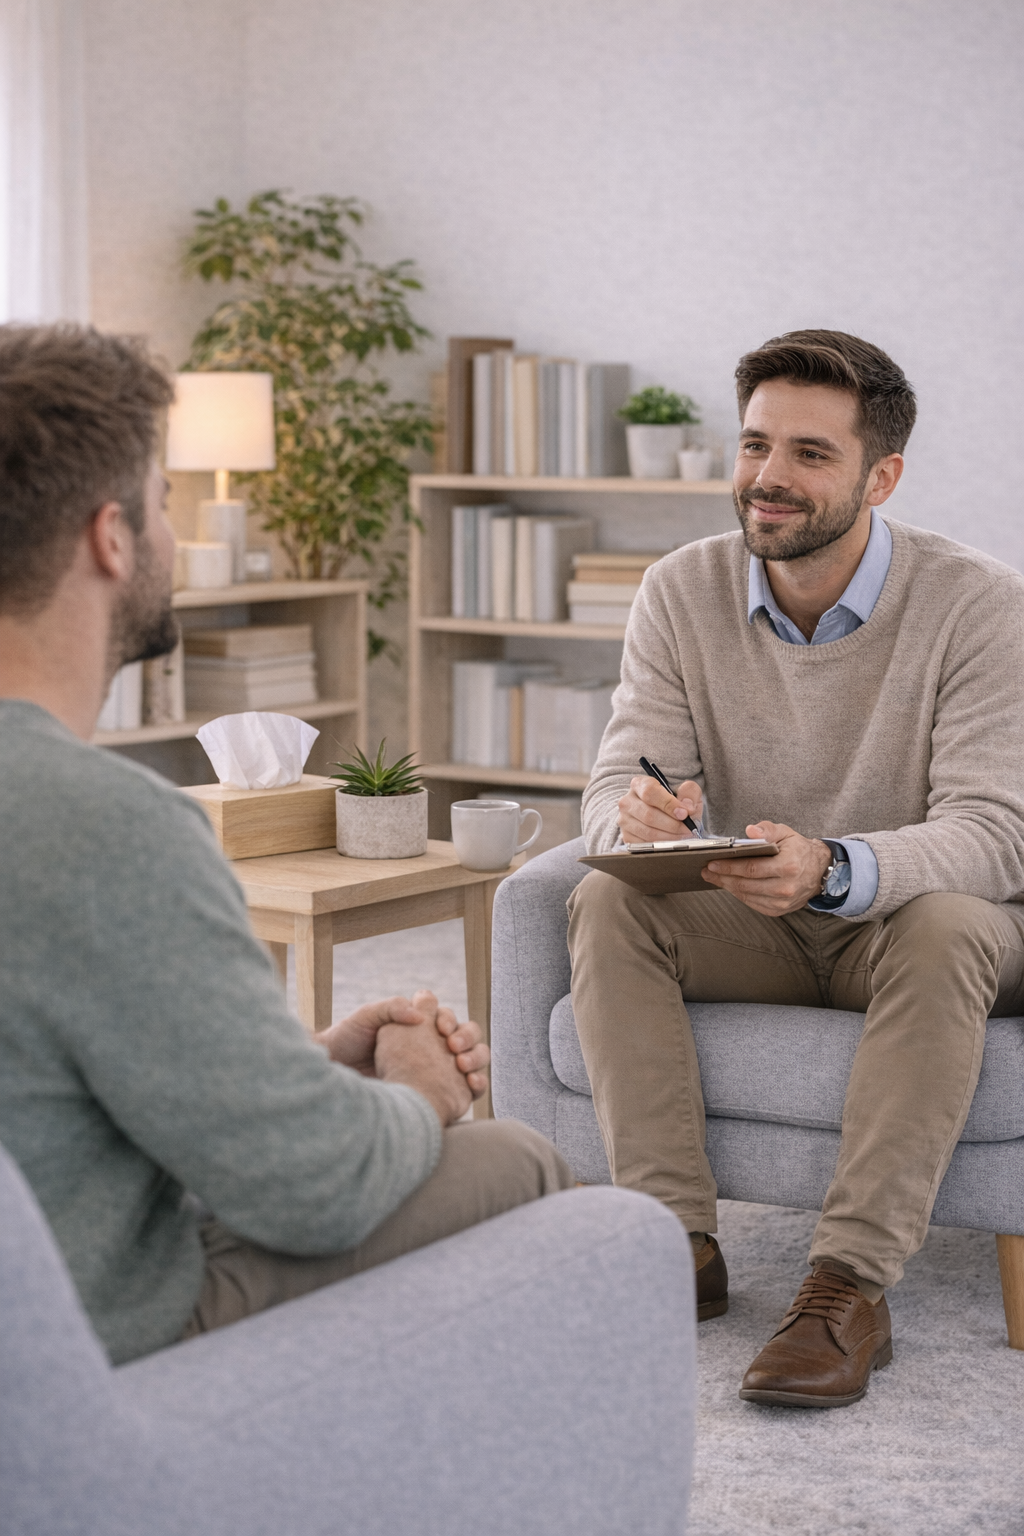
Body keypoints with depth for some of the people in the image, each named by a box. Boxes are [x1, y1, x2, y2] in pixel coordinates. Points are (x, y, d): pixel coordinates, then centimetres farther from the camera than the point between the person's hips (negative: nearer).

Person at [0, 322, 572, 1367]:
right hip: (119, 1354, -9)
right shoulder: (105, 823, -31)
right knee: (516, 1167, 10)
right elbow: (317, 1184, -23)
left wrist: (320, 1057, 8)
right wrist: (414, 1100, -1)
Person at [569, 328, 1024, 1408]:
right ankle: (677, 1240, -24)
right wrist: (639, 822, -35)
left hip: (910, 925, -3)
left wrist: (831, 868, -44)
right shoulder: (682, 593, -4)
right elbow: (617, 785, -7)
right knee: (607, 904, -24)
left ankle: (853, 1282, -35)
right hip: (750, 929, 3)